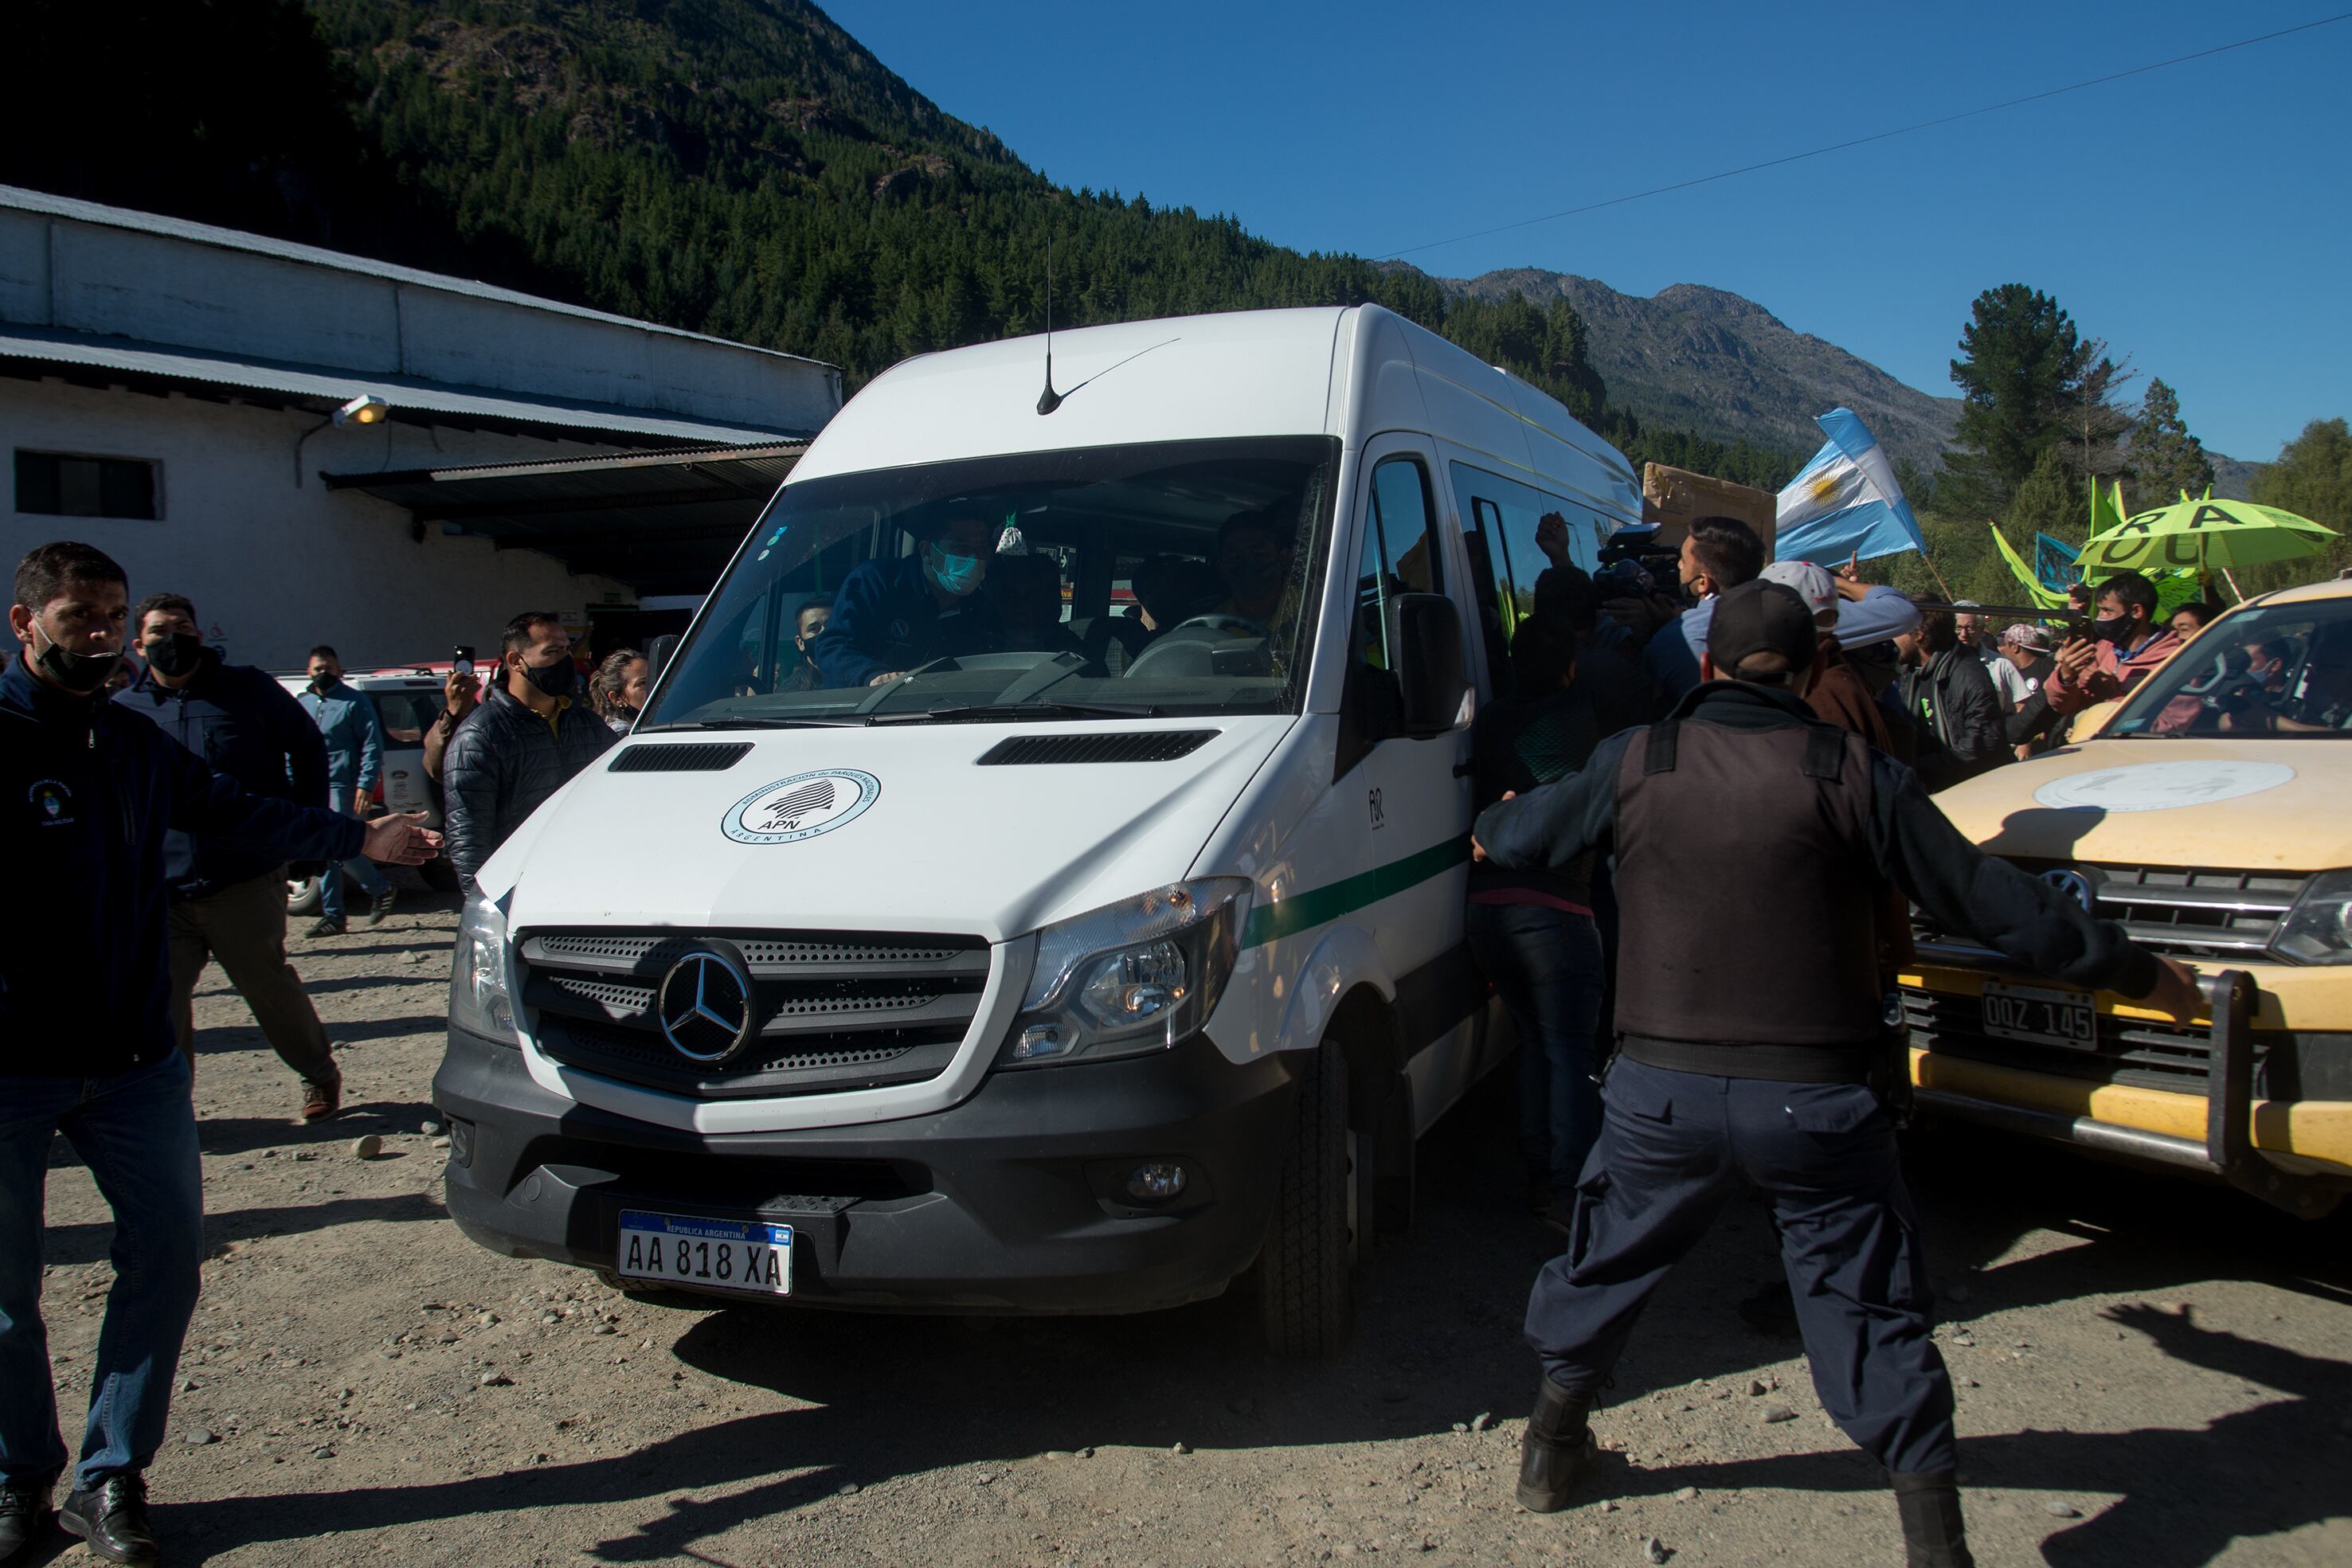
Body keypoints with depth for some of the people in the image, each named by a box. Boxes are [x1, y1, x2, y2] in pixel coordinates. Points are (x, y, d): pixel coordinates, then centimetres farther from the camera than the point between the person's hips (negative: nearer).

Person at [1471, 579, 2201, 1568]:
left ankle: (1553, 1451, 38)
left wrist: (1488, 828, 39)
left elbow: (1516, 839, 14)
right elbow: (1990, 901, 1)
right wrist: (2141, 974, 14)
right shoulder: (1857, 775, -4)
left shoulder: (1634, 762, 0)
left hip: (1663, 1093, 2)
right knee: (1875, 1316, 13)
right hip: (1817, 1101, -1)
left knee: (1604, 1264, 23)